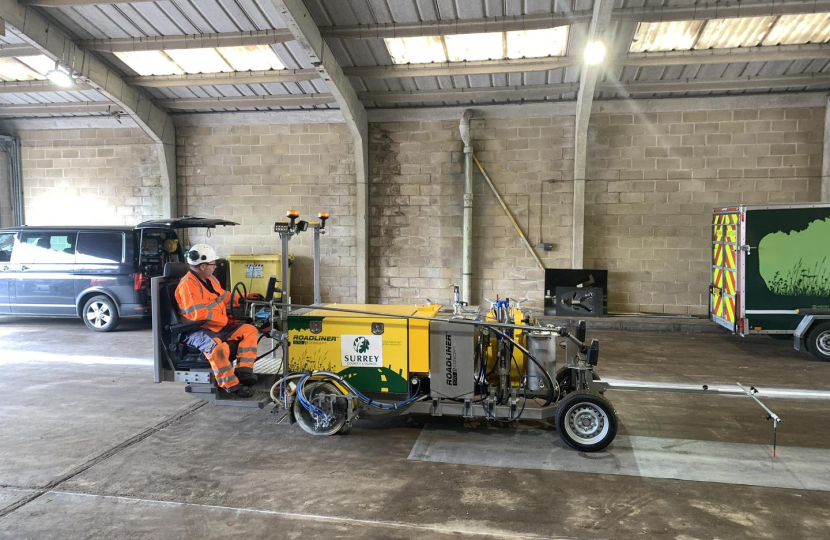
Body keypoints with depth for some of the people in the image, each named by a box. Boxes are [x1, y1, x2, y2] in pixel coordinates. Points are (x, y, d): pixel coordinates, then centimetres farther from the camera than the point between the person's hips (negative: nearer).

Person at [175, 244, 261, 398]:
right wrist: (226, 320, -18)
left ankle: (243, 371, -13)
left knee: (250, 330, -2)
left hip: (220, 327, 10)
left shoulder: (210, 279, 14)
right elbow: (198, 314, -25)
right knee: (217, 347, -39)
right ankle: (231, 385, -25)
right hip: (198, 331, -10)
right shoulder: (188, 284, -17)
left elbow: (225, 297, 31)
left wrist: (244, 297, 23)